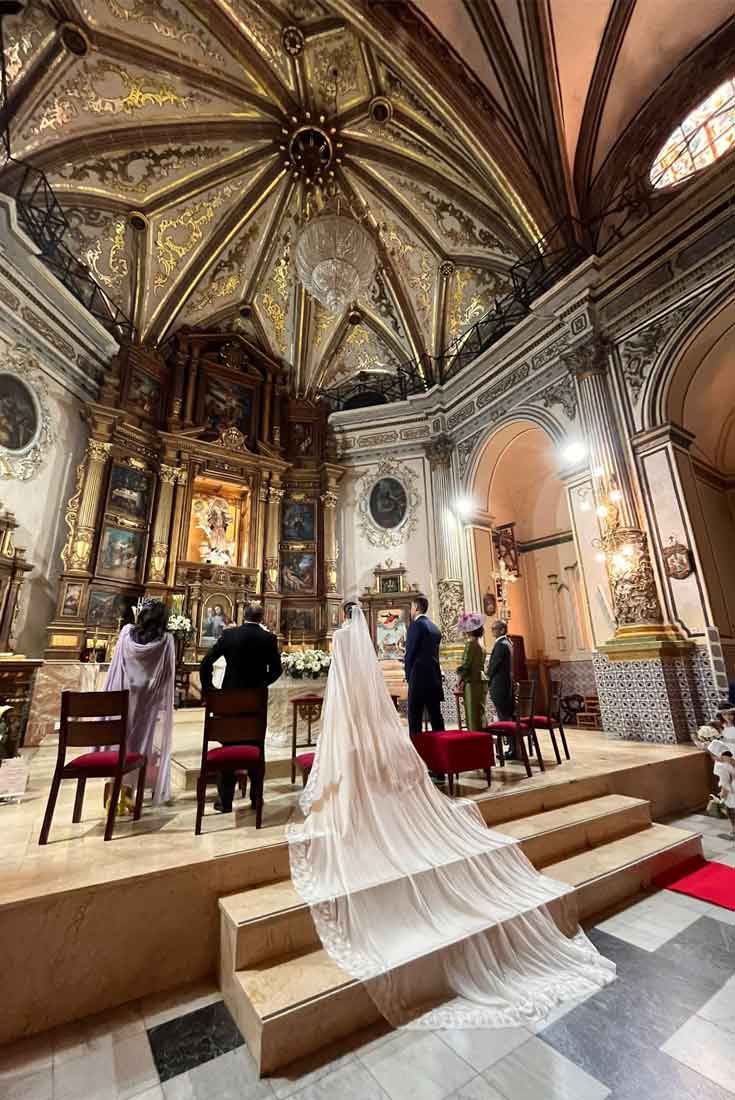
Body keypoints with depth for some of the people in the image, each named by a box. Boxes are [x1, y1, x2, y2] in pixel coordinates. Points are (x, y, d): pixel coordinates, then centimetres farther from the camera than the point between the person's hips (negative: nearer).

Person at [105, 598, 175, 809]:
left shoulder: (127, 632, -6)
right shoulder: (166, 640, -13)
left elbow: (116, 667, 3)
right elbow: (168, 674, -5)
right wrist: (163, 701, 7)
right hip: (146, 701, -2)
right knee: (138, 742, 9)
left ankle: (111, 793, 20)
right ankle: (126, 795, 16)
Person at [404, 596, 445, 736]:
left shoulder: (416, 624, -9)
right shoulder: (435, 627, 14)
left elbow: (410, 652, -11)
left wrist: (408, 674, 1)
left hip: (419, 676, -8)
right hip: (435, 676, 8)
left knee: (415, 716, -3)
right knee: (435, 715, 12)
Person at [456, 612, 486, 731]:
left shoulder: (470, 643, -11)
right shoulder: (480, 645, 14)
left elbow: (466, 664, -15)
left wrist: (461, 679, 0)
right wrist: (464, 679, 15)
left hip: (473, 682, -9)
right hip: (481, 680, 9)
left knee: (473, 713, -5)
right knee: (480, 713, 12)